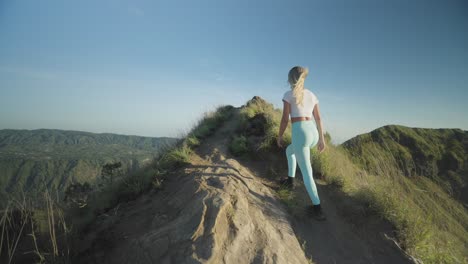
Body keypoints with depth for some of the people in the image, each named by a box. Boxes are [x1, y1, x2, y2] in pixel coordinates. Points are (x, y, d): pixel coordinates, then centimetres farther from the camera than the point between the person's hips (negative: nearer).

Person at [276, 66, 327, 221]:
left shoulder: (288, 95, -5)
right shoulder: (312, 95, 13)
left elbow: (285, 119, -6)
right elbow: (318, 119, 12)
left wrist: (279, 137, 8)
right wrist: (321, 139, 17)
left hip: (299, 134, -7)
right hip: (313, 134, 7)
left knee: (306, 172, 1)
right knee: (289, 150, 34)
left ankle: (317, 209, 2)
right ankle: (290, 180, 39)